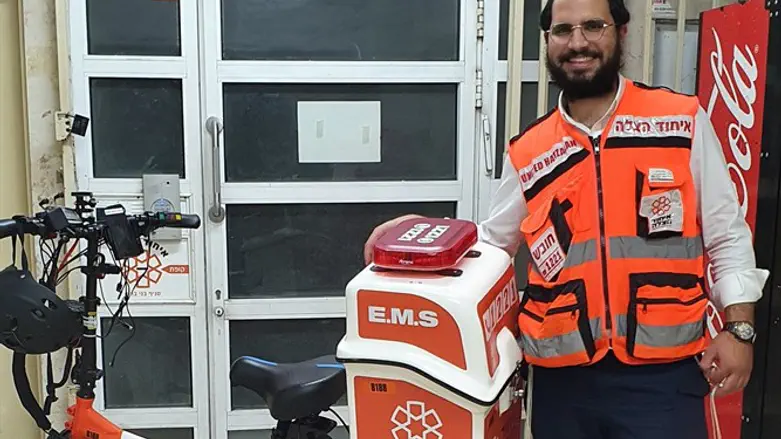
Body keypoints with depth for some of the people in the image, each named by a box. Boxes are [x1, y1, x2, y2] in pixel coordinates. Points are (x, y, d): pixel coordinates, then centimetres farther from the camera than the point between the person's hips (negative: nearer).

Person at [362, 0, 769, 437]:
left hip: (662, 373, -2)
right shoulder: (528, 152, 4)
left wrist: (738, 327, -3)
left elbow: (727, 236, 4)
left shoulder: (684, 121, 1)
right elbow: (492, 241, 15)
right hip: (562, 377, 2)